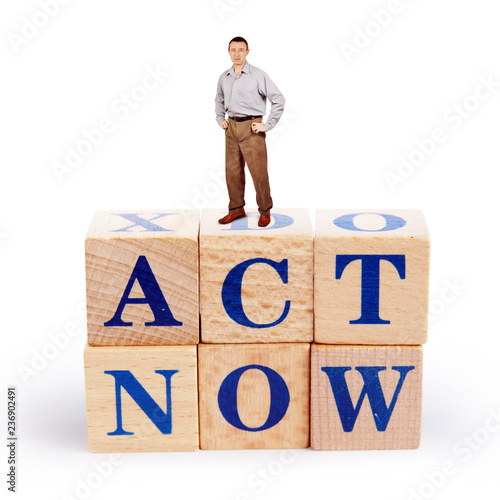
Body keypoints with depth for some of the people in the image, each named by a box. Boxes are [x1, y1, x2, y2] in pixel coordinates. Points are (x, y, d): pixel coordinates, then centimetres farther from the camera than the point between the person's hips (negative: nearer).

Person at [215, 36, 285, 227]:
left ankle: (265, 211, 7)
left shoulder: (258, 75, -9)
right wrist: (220, 119, 15)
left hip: (251, 128, -5)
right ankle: (236, 209, 21)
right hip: (231, 127, 5)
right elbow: (219, 100, 29)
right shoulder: (224, 78, 9)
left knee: (258, 171, -3)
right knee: (233, 170, 9)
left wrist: (267, 125, -12)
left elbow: (278, 99, -10)